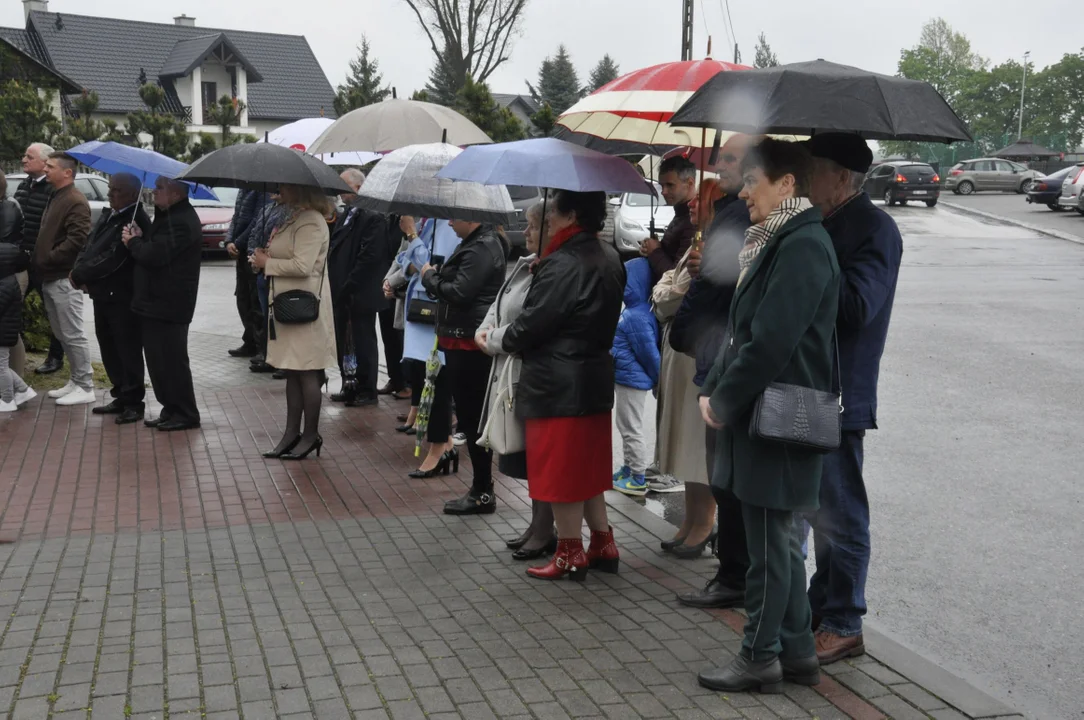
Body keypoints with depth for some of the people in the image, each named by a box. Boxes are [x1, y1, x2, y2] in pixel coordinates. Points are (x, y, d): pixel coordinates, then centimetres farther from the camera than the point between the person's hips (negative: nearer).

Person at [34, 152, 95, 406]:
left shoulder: (75, 202, -13)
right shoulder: (55, 198, 19)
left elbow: (78, 240, -23)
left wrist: (49, 258, -17)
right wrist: (39, 259, 12)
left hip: (64, 279, -10)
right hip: (50, 278, 10)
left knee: (73, 335, -5)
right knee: (62, 334, 14)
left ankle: (85, 387, 1)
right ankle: (76, 381, 23)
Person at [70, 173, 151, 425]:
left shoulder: (136, 221, -19)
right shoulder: (108, 215, 12)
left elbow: (112, 259, -23)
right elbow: (90, 245, 14)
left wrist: (79, 274, -15)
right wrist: (78, 268, -5)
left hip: (122, 296, -9)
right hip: (102, 293, 9)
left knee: (128, 350, -1)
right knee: (109, 348, 15)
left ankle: (133, 402, 8)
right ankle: (121, 396, 27)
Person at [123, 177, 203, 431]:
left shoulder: (180, 222, -20)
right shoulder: (169, 216, 17)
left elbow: (154, 256, -25)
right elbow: (154, 248, 21)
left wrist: (132, 242, -6)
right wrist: (140, 239, 0)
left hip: (167, 305, -11)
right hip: (156, 303, 11)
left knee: (171, 361, -4)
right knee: (159, 360, 15)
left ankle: (185, 415, 5)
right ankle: (171, 410, 23)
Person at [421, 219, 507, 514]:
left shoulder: (481, 248, -16)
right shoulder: (481, 242, 16)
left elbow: (459, 293, -22)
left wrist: (430, 277, -8)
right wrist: (438, 274, 4)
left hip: (469, 342, -11)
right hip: (465, 339, 11)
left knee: (473, 416, -5)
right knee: (471, 414, 14)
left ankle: (483, 493, 2)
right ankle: (481, 488, 21)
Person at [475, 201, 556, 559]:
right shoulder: (524, 264, 11)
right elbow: (499, 304, 19)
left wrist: (492, 340, -9)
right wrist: (485, 330, -1)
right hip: (511, 372, 10)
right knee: (524, 454, 17)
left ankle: (544, 532, 14)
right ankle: (537, 525, 30)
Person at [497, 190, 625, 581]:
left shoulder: (562, 266, -22)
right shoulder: (610, 260, 7)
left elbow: (532, 324, -20)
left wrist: (503, 339, 1)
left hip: (556, 383, -9)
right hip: (595, 376, 9)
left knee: (560, 467, 4)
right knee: (587, 462, 18)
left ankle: (570, 553, 14)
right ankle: (603, 542, 25)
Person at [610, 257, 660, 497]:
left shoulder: (636, 317, -26)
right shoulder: (634, 311, 5)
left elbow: (650, 352, -22)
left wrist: (657, 380, -9)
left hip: (632, 381, -10)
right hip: (627, 379, 10)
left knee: (631, 430, 1)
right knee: (627, 428, 20)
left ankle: (638, 479, 10)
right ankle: (629, 469, 33)